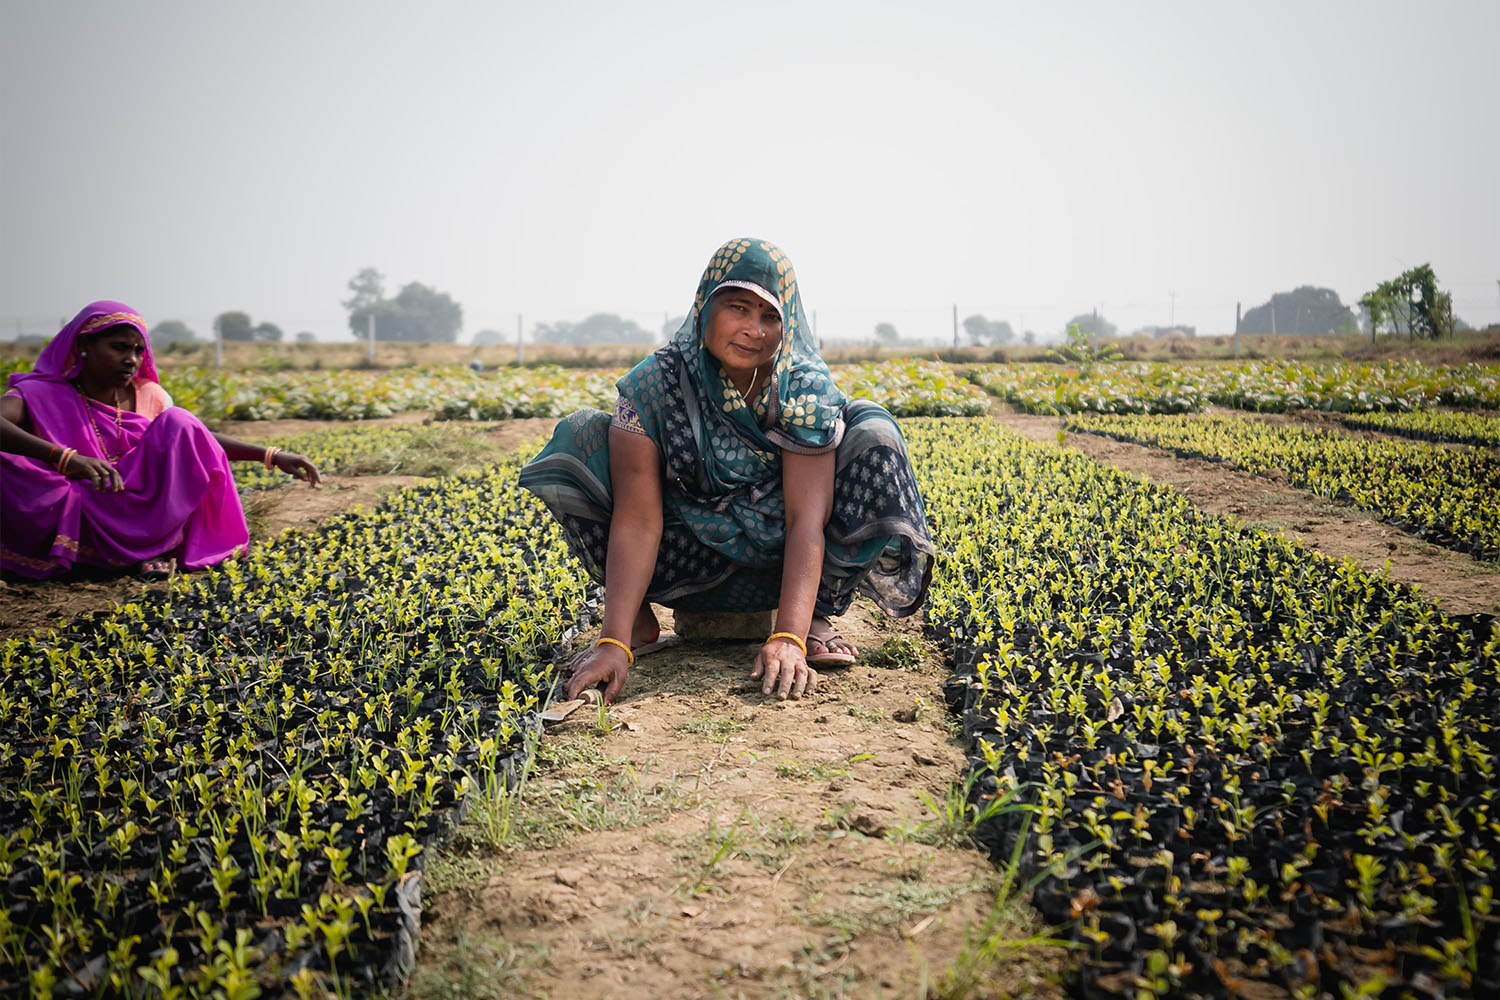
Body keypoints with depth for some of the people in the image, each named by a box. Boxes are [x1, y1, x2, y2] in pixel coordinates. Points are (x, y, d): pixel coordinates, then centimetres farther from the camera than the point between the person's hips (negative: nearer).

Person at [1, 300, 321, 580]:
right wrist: (67, 458, -47)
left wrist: (272, 456, -5)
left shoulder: (147, 396, 5)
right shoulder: (42, 395, -8)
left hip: (144, 518, 3)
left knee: (177, 422, -18)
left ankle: (161, 547, -14)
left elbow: (197, 439, 10)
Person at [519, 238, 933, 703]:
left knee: (872, 435, -21)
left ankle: (818, 614, -12)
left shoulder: (807, 388, -18)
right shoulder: (653, 385, -18)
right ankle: (638, 618, -6)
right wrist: (614, 643, -35)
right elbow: (637, 519, -25)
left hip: (779, 563, 0)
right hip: (692, 564, 0)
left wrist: (788, 638, -41)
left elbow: (806, 519, -28)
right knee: (580, 436, -18)